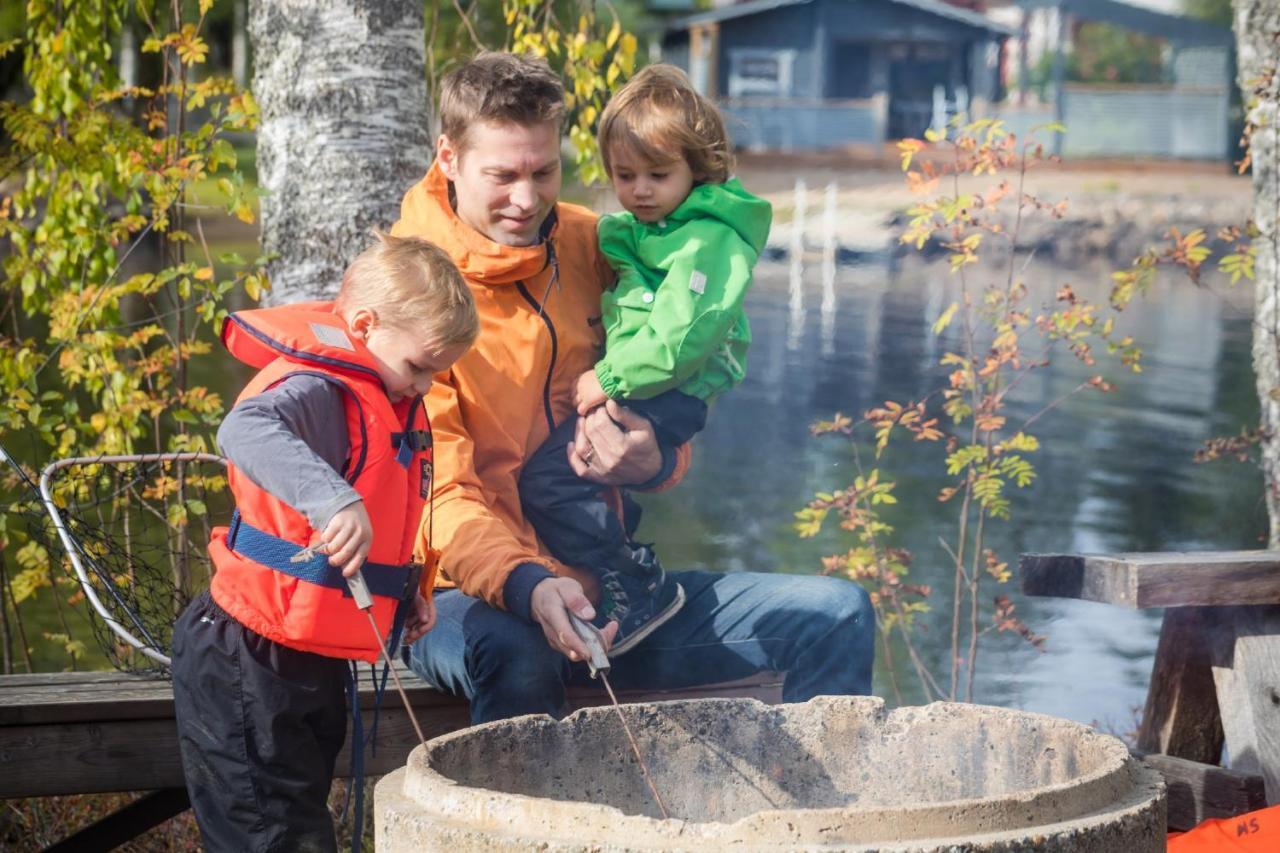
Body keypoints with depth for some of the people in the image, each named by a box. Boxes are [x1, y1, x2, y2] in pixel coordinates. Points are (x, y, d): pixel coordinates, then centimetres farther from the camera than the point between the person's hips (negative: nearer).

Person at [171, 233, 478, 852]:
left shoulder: (392, 406, 12)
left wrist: (407, 592, 13)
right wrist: (334, 499, -56)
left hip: (318, 659, 10)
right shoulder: (317, 392, -20)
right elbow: (245, 430, -44)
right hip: (249, 664, -10)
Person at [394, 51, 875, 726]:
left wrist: (650, 462, -13)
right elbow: (440, 493, -17)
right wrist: (528, 586, -36)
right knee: (514, 657, -41)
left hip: (603, 590, 6)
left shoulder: (590, 246, 7)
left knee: (837, 617, -7)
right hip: (471, 596, -5)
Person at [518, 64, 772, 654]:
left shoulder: (709, 241, -13)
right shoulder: (631, 231, 16)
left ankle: (637, 588, -14)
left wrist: (609, 380, -14)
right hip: (627, 387, 10)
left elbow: (678, 342, -21)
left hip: (673, 397, -10)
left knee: (548, 478, -19)